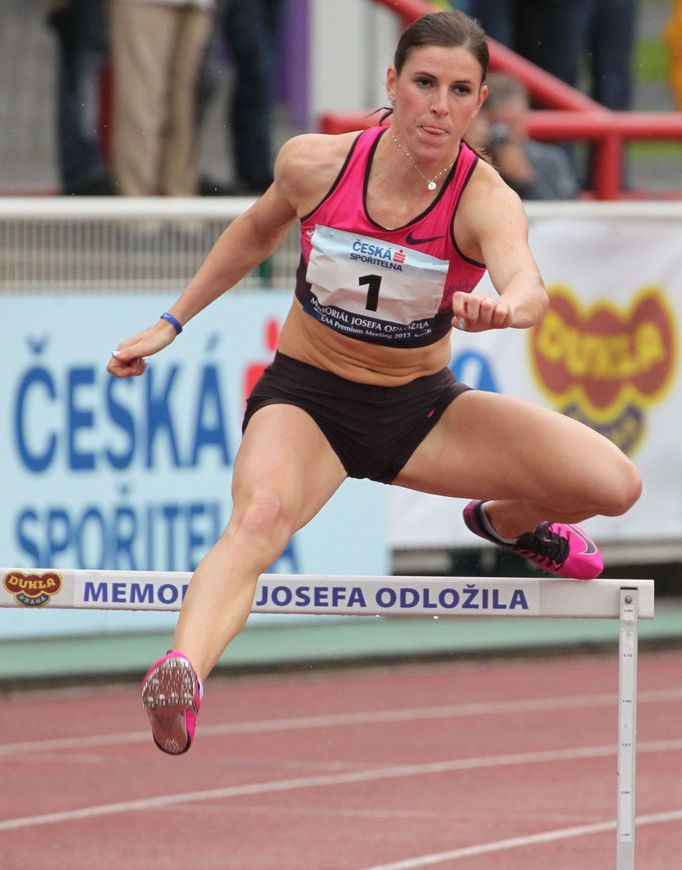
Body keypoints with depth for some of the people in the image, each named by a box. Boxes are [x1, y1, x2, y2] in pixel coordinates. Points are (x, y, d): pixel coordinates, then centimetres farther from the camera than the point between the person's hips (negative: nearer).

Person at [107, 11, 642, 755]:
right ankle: (182, 672, -59)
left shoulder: (486, 201, -19)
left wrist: (499, 310, -65)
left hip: (420, 409, 1)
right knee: (260, 514, -37)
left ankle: (505, 521, 22)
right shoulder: (314, 164, -13)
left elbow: (529, 287, -41)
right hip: (305, 395, -1)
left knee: (612, 484, -13)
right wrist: (172, 322, 13)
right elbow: (257, 231, 11)